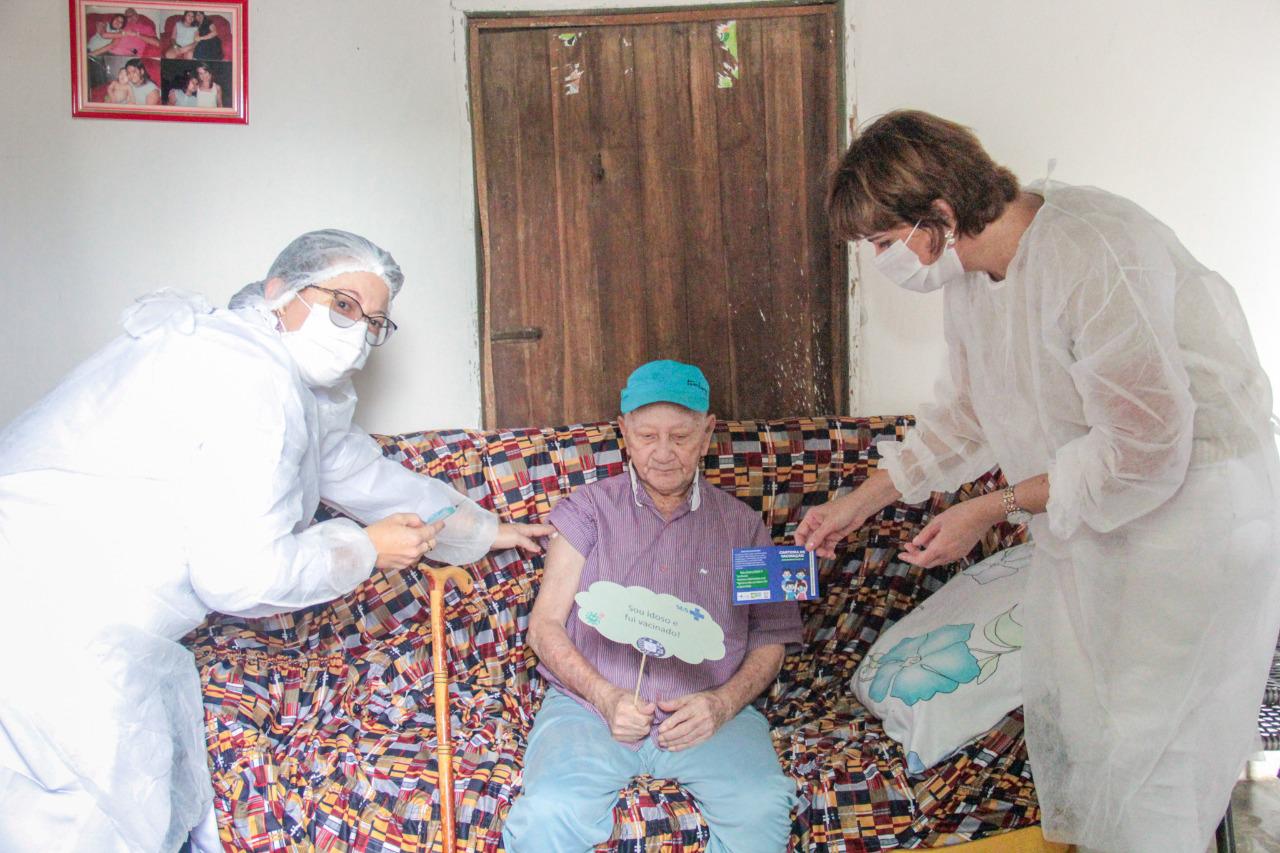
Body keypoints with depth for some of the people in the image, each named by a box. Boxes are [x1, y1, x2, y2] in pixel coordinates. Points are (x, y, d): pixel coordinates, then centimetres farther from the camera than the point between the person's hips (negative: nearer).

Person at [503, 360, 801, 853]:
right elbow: (544, 626, 5)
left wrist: (722, 703, -10)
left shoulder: (741, 525, 12)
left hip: (708, 713, 1)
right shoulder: (589, 509, 9)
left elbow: (769, 641, 10)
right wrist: (605, 697, -11)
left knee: (763, 809, -28)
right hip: (590, 704, -1)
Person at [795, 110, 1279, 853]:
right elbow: (966, 413, 11)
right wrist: (861, 501, 9)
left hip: (1192, 507, -9)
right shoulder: (973, 273, -2)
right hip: (1084, 510, 9)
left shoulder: (1091, 256, -31)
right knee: (1058, 706, 21)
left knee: (1140, 743, 3)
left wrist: (992, 510, -22)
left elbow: (1145, 450, -28)